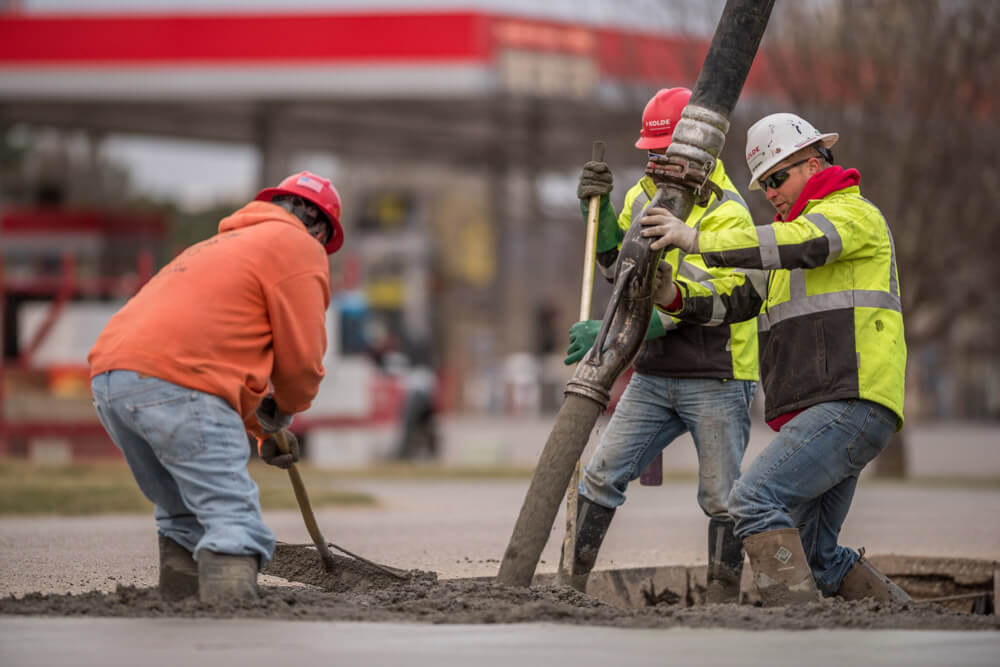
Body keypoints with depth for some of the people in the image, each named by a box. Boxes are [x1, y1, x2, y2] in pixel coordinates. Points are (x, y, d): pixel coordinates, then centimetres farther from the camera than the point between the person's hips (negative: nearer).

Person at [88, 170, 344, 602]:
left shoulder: (222, 245, 37)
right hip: (178, 385, -8)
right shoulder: (301, 248, 10)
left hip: (109, 377, 8)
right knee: (235, 523, -12)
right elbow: (302, 358, 3)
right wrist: (282, 412, 21)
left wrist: (263, 429, 34)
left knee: (183, 517, 21)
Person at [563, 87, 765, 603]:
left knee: (721, 497, -1)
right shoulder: (645, 193, 8)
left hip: (715, 377, -6)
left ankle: (723, 598, 7)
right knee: (603, 473, 1)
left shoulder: (727, 214, -15)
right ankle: (574, 580, 5)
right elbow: (617, 265, 19)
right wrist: (599, 210, 2)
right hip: (653, 376, 6)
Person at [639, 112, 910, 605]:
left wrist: (698, 239, -26)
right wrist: (677, 296, 0)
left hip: (851, 405, -10)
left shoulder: (853, 214, 0)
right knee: (816, 556, 13)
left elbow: (800, 244, -22)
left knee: (755, 500, -22)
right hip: (821, 414, 10)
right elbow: (737, 300, 20)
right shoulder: (795, 232, 30)